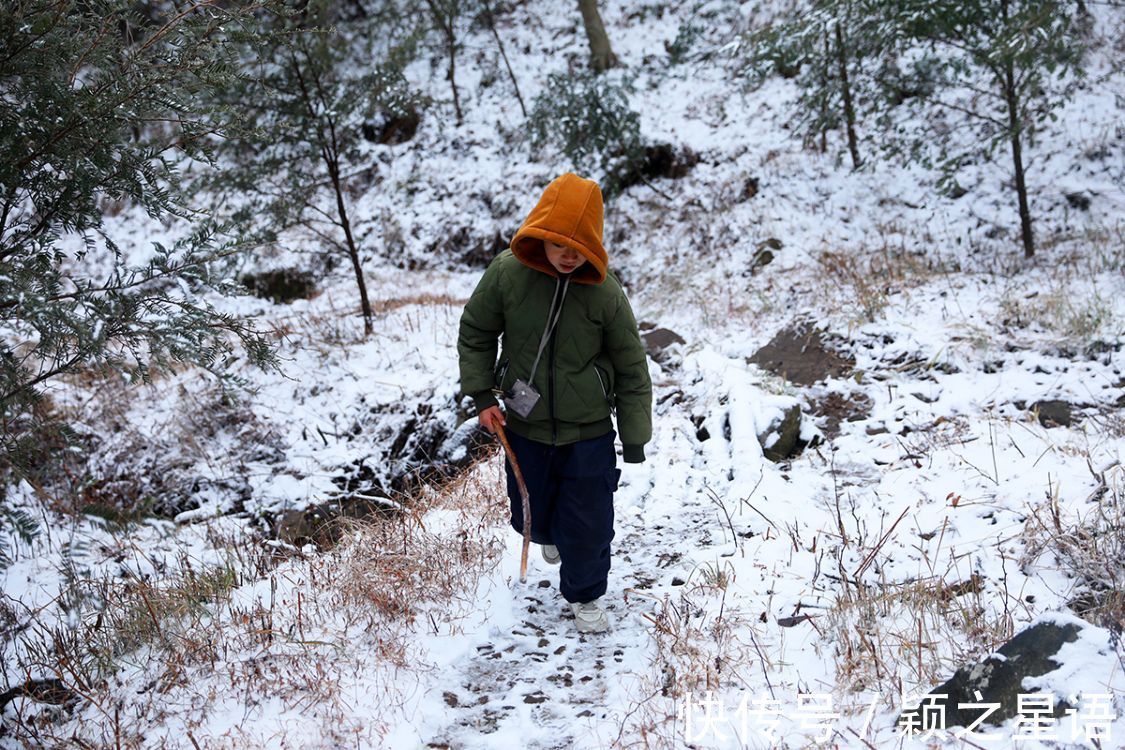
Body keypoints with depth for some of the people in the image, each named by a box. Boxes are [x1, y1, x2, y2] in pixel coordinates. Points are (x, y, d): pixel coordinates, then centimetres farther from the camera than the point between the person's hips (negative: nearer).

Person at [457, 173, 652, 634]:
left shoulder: (605, 292, -16)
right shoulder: (507, 274, -14)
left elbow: (631, 369, -6)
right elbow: (475, 333, 4)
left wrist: (634, 437, -3)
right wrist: (481, 396, -2)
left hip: (589, 433, -2)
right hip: (525, 428, 2)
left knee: (588, 525, 4)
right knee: (531, 517, 18)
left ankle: (586, 595, 32)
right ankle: (552, 535, 55)